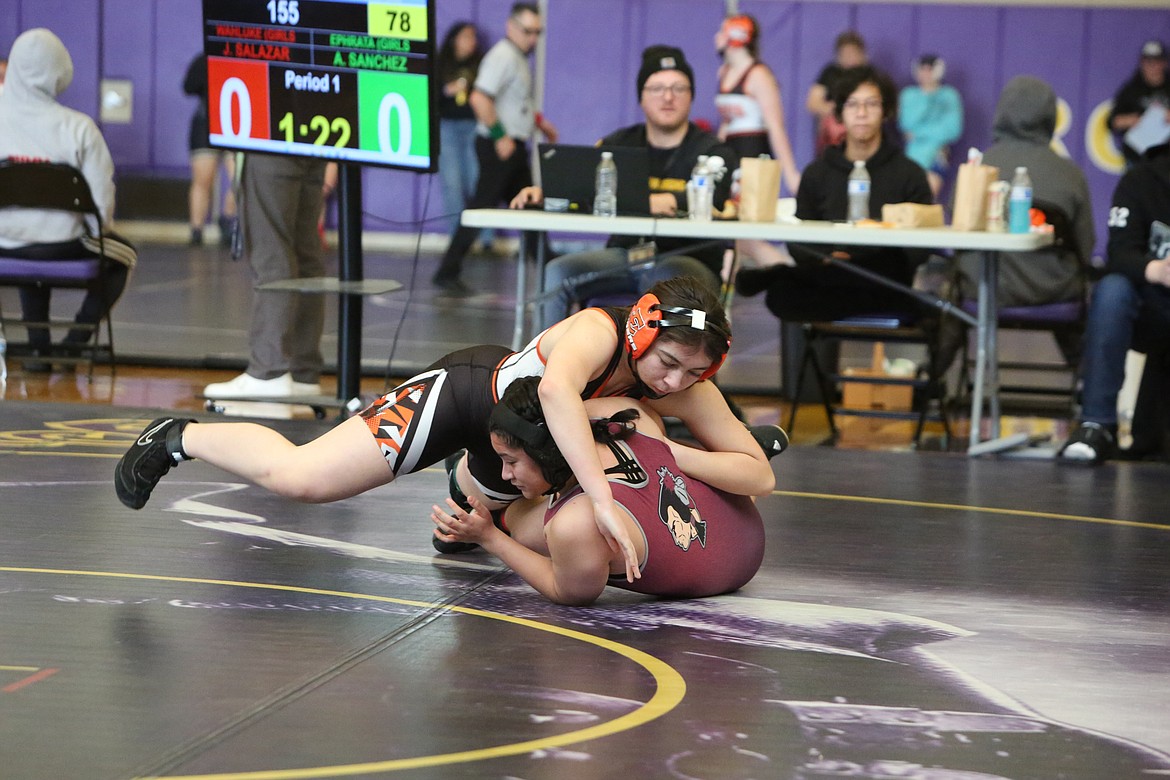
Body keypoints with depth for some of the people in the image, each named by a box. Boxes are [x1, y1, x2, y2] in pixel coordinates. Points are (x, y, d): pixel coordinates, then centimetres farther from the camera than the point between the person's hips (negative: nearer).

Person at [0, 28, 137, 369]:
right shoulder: (78, 127, -19)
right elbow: (101, 199, -18)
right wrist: (102, 226, 7)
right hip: (63, 243, -3)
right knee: (122, 254, 29)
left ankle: (39, 345, 32)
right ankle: (76, 338, 18)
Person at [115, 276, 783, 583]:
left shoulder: (689, 391, -24)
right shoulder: (597, 331, -40)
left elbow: (760, 476, -21)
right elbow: (556, 390, -62)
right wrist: (604, 500, -67)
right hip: (468, 387, -7)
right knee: (296, 476, -16)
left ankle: (467, 478, 74)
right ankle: (180, 438, 11)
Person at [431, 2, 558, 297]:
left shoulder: (518, 58, 15)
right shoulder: (503, 57, -16)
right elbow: (480, 98, -27)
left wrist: (539, 121, 22)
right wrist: (500, 136, -24)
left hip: (513, 146, 10)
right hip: (500, 147, -10)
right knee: (480, 209, -9)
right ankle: (447, 274, -7)